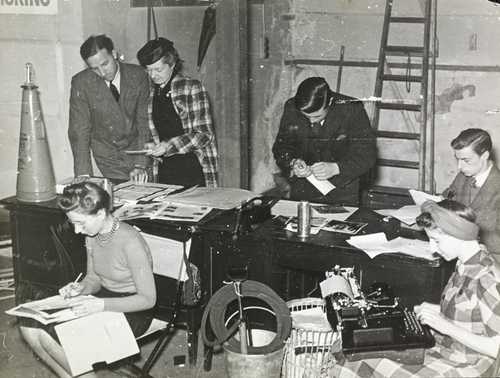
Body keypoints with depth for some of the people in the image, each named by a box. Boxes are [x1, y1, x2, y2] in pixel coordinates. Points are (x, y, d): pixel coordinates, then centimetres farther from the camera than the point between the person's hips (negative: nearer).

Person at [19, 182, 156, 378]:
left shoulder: (130, 242, -24)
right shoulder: (93, 235, 0)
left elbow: (148, 299, -20)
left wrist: (102, 304, -29)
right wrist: (80, 288, -8)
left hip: (131, 311, -8)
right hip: (104, 300, 8)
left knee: (52, 334, -23)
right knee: (29, 325, -9)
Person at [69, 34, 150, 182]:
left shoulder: (137, 75, -11)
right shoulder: (81, 83, -14)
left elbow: (144, 122, -10)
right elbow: (79, 131, -13)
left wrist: (140, 165, -19)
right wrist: (83, 175, -22)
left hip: (136, 147, 1)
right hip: (107, 155, -1)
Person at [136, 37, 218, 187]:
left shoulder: (192, 87, -7)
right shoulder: (150, 92, 9)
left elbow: (204, 134, -11)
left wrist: (169, 146, -19)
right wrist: (152, 147, -2)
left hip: (193, 169, -4)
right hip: (165, 168, 5)